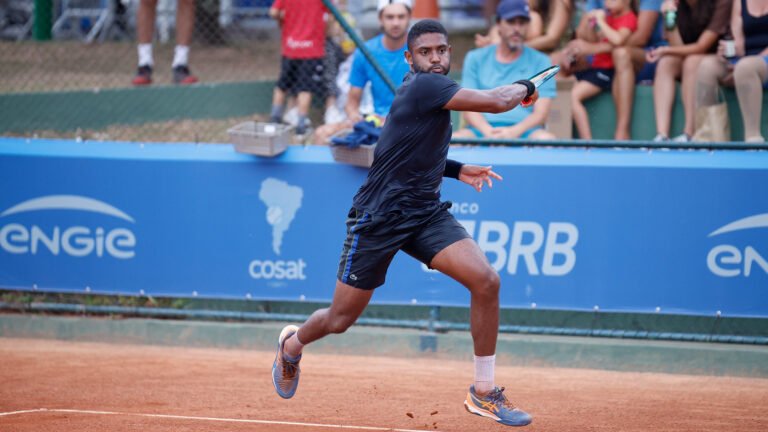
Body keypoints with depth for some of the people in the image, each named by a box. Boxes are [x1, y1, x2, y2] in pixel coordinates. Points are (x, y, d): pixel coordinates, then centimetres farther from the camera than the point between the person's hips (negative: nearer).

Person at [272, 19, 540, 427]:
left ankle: (483, 392, -5)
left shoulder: (434, 90, 10)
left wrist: (456, 170, 11)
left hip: (425, 213, 8)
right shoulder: (423, 86, -19)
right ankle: (293, 344, 42)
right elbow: (495, 101, -26)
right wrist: (524, 88, -6)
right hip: (379, 217, -8)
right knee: (340, 320, 6)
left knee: (485, 280, -15)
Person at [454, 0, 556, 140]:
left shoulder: (540, 62, 10)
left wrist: (514, 132, -19)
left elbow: (540, 113, 1)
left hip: (523, 130, -1)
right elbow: (469, 109, 6)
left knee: (548, 140, -35)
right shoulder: (475, 59, 13)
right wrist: (488, 132, -16)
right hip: (483, 128, 1)